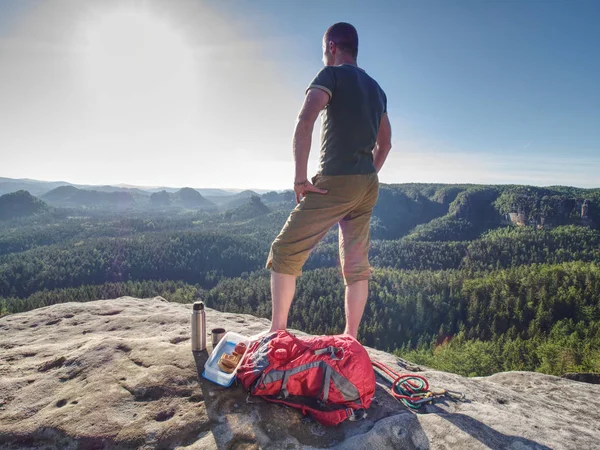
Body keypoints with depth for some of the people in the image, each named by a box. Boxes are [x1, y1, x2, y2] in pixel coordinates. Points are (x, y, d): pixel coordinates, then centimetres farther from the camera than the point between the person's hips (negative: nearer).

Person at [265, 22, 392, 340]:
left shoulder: (331, 75, -2)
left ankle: (277, 331, 5)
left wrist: (300, 177, -18)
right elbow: (384, 143, 26)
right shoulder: (375, 88, 21)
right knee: (356, 264, 10)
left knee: (286, 252, 1)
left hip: (335, 182, -8)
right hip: (368, 186, 8)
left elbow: (304, 122, -19)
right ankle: (350, 338, 17)